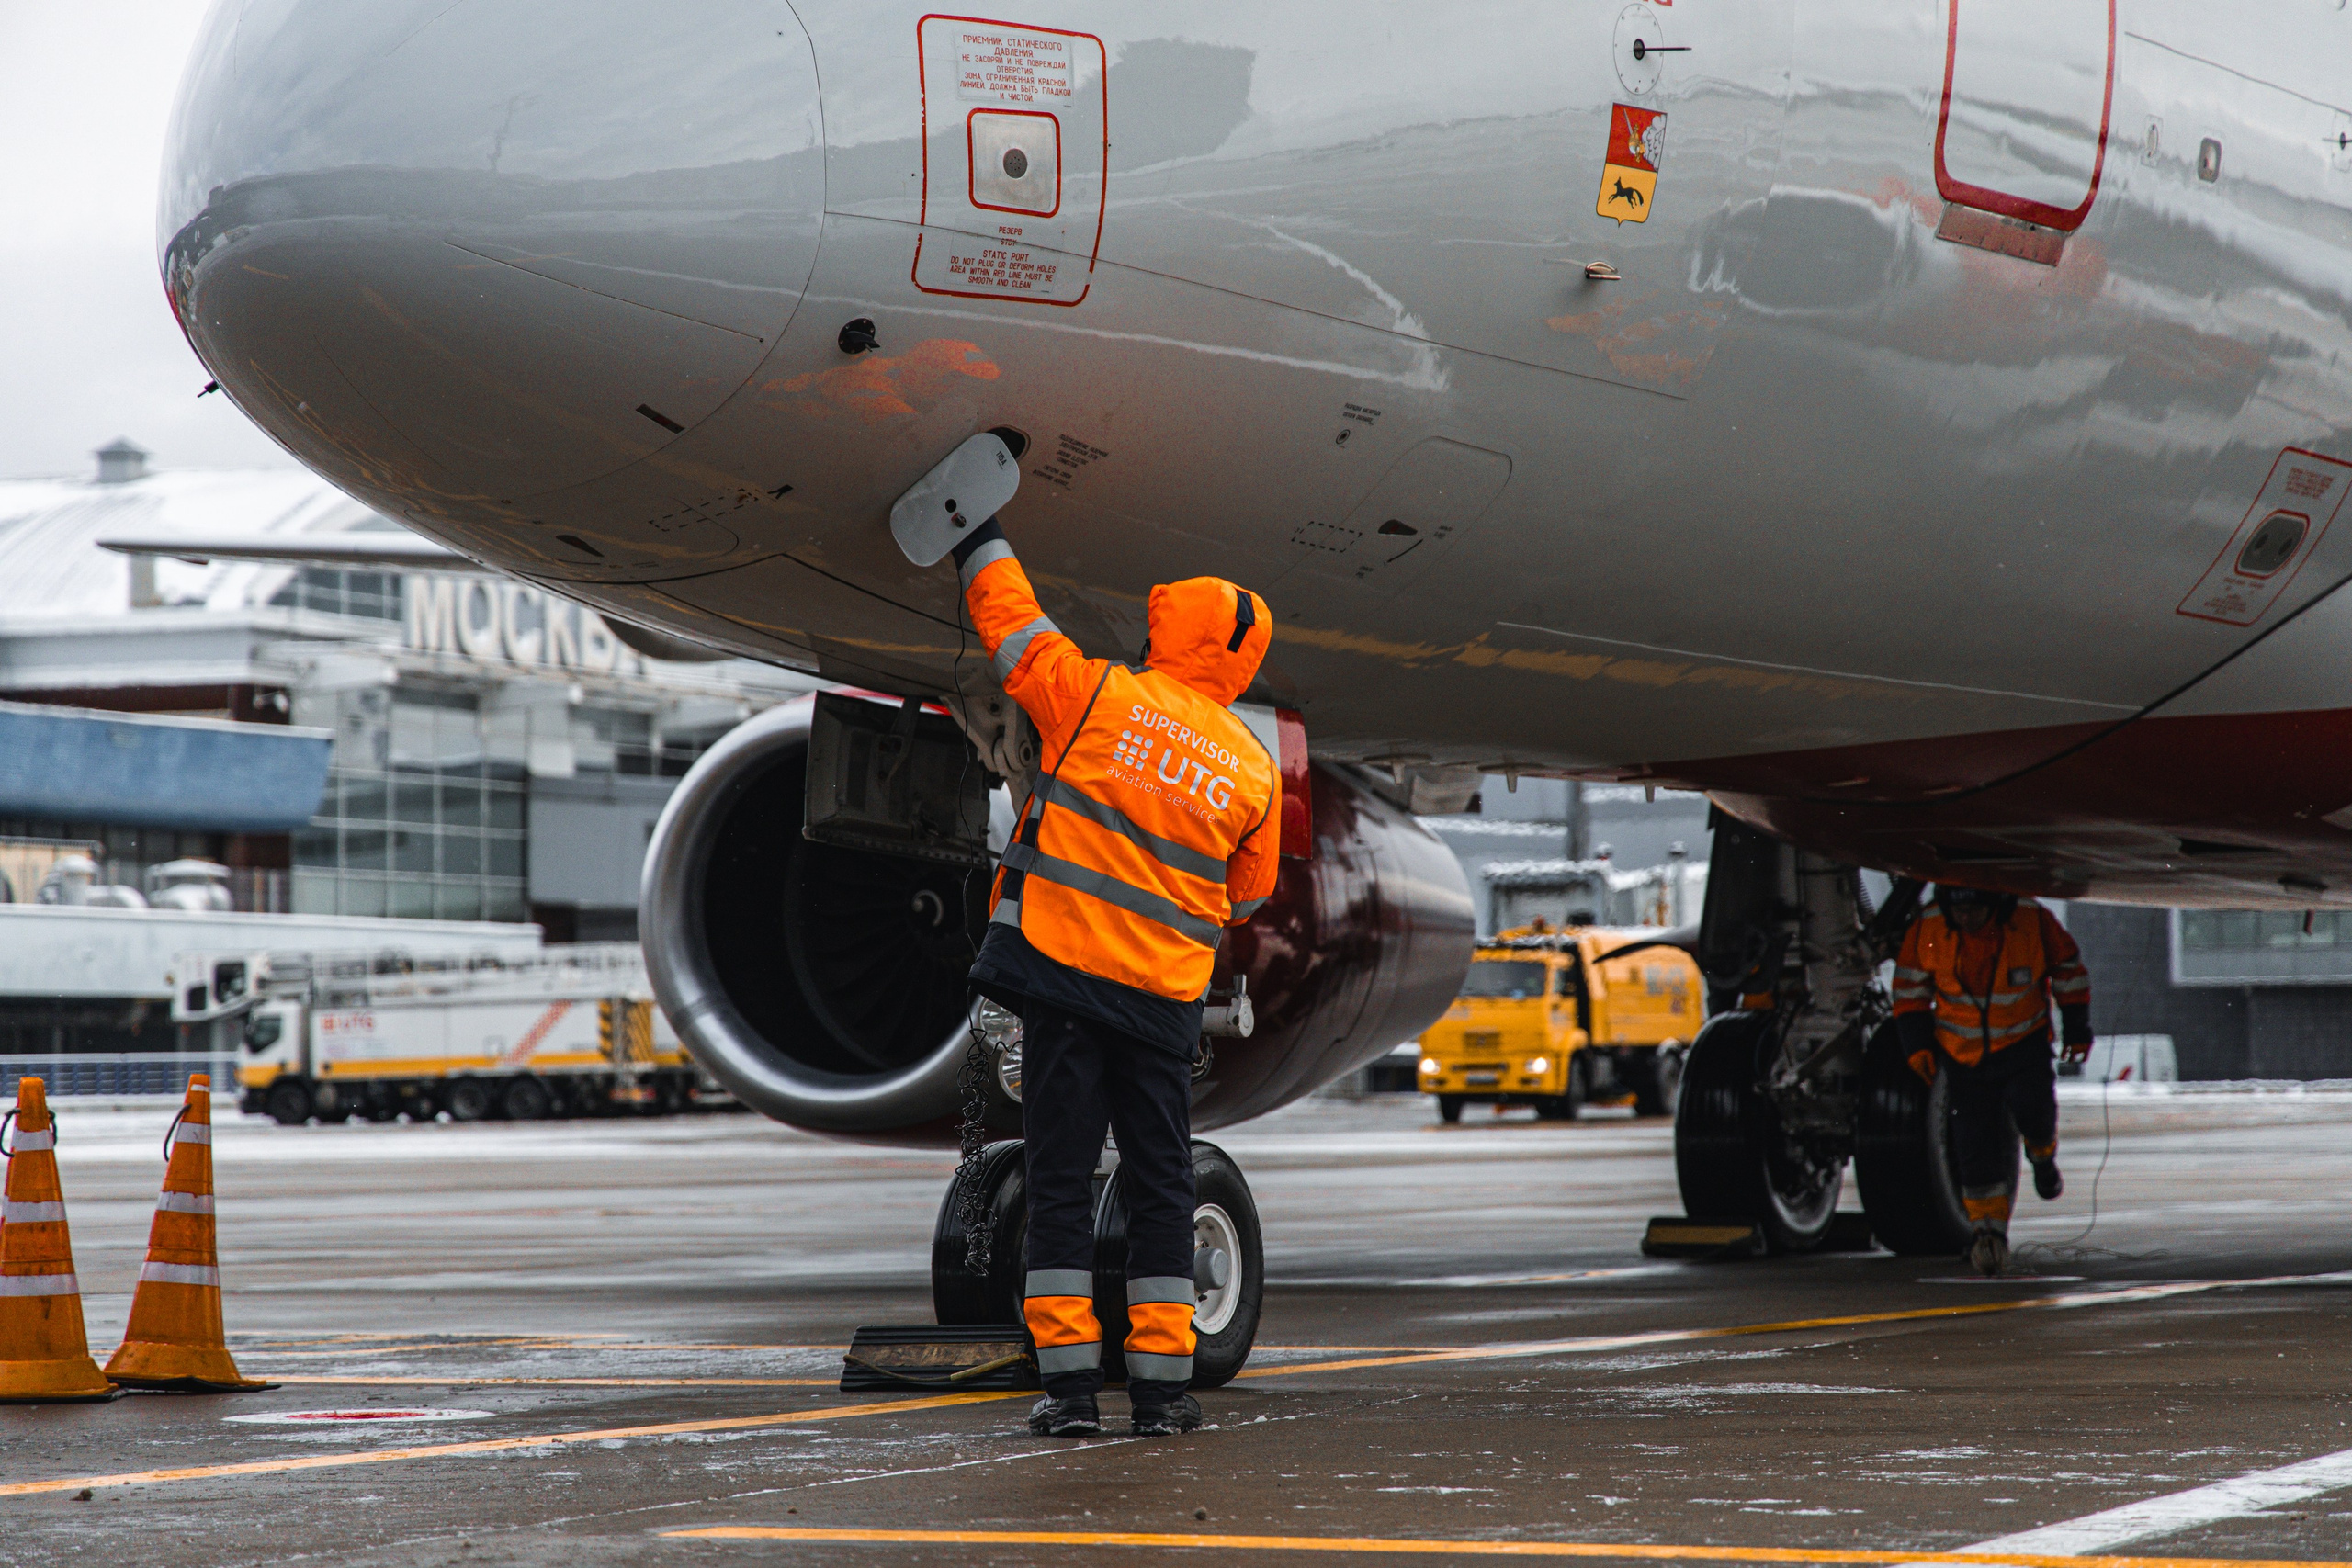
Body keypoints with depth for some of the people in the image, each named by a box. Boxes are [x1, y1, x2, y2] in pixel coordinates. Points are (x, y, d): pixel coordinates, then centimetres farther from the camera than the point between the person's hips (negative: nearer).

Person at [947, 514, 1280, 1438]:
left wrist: (979, 538, 25)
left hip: (1062, 971, -2)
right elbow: (1247, 898, 18)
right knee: (1161, 1182, 9)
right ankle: (1162, 1381, 6)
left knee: (1060, 1178, 2)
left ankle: (1069, 1379, -1)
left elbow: (1010, 624, 9)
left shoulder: (1100, 697, -4)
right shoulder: (1255, 771, 6)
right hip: (1166, 994, 2)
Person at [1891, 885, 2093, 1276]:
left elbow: (2068, 968, 0)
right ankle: (1987, 1229, 3)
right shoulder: (1927, 929, -14)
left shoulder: (2033, 922, -17)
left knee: (2031, 1104, -23)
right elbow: (1910, 986, 3)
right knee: (1978, 1142, -5)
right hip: (1964, 1051, 1)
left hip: (2024, 1041, -1)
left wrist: (2077, 1030, 4)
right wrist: (1917, 1044, -2)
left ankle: (2043, 1155, 12)